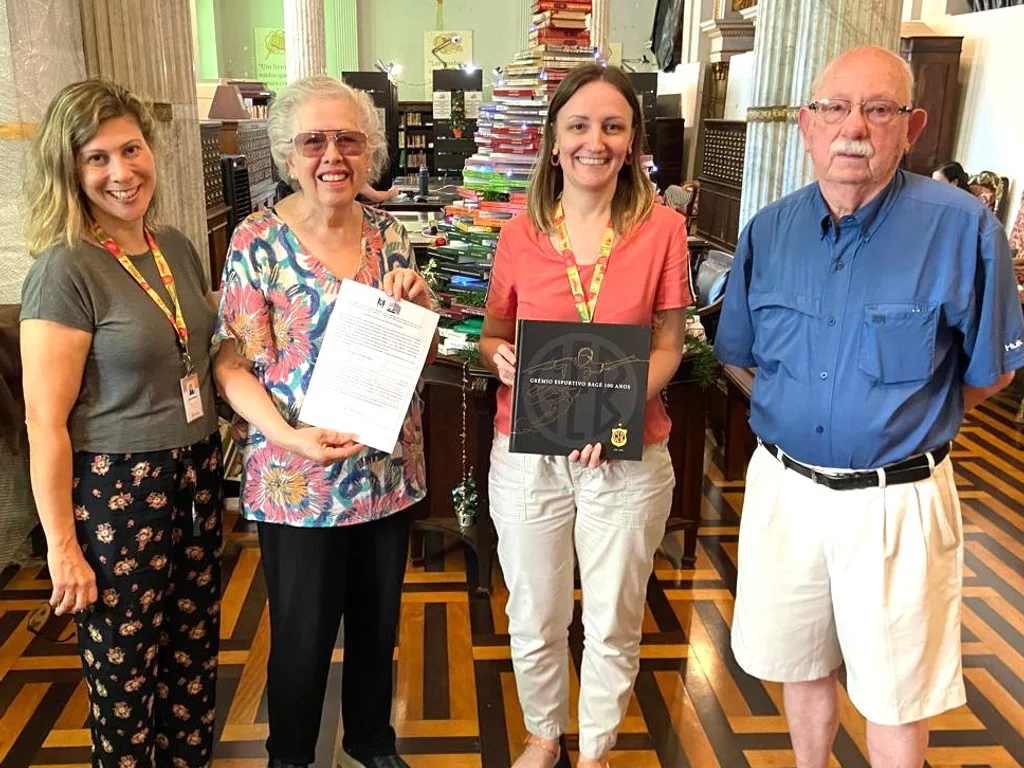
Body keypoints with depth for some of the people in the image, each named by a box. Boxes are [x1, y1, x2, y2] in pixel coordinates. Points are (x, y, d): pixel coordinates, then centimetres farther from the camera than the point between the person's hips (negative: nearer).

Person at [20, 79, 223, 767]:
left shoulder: (177, 247, 5)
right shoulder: (65, 270, -15)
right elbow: (45, 421, -14)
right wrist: (62, 546, -13)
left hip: (196, 476, 6)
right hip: (114, 491, -6)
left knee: (194, 652, 18)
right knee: (126, 672, 10)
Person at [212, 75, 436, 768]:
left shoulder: (388, 234, 2)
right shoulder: (257, 243, -9)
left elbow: (424, 353, 8)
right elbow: (235, 364, -10)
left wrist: (416, 302, -12)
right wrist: (290, 436, -25)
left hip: (389, 471, 4)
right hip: (299, 479, -4)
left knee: (378, 621, 20)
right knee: (304, 634, 12)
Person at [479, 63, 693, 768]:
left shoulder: (662, 229, -7)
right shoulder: (521, 234, -3)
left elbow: (668, 347, -3)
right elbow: (492, 335, 7)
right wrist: (501, 357, -17)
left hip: (628, 458, -1)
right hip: (527, 454, 1)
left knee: (613, 623, 15)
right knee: (535, 618, 17)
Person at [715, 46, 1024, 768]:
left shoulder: (963, 228, -14)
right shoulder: (769, 230, -1)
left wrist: (898, 423, 3)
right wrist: (797, 416, 5)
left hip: (896, 501, -3)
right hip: (784, 487, 4)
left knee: (894, 694, 13)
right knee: (799, 667, 20)